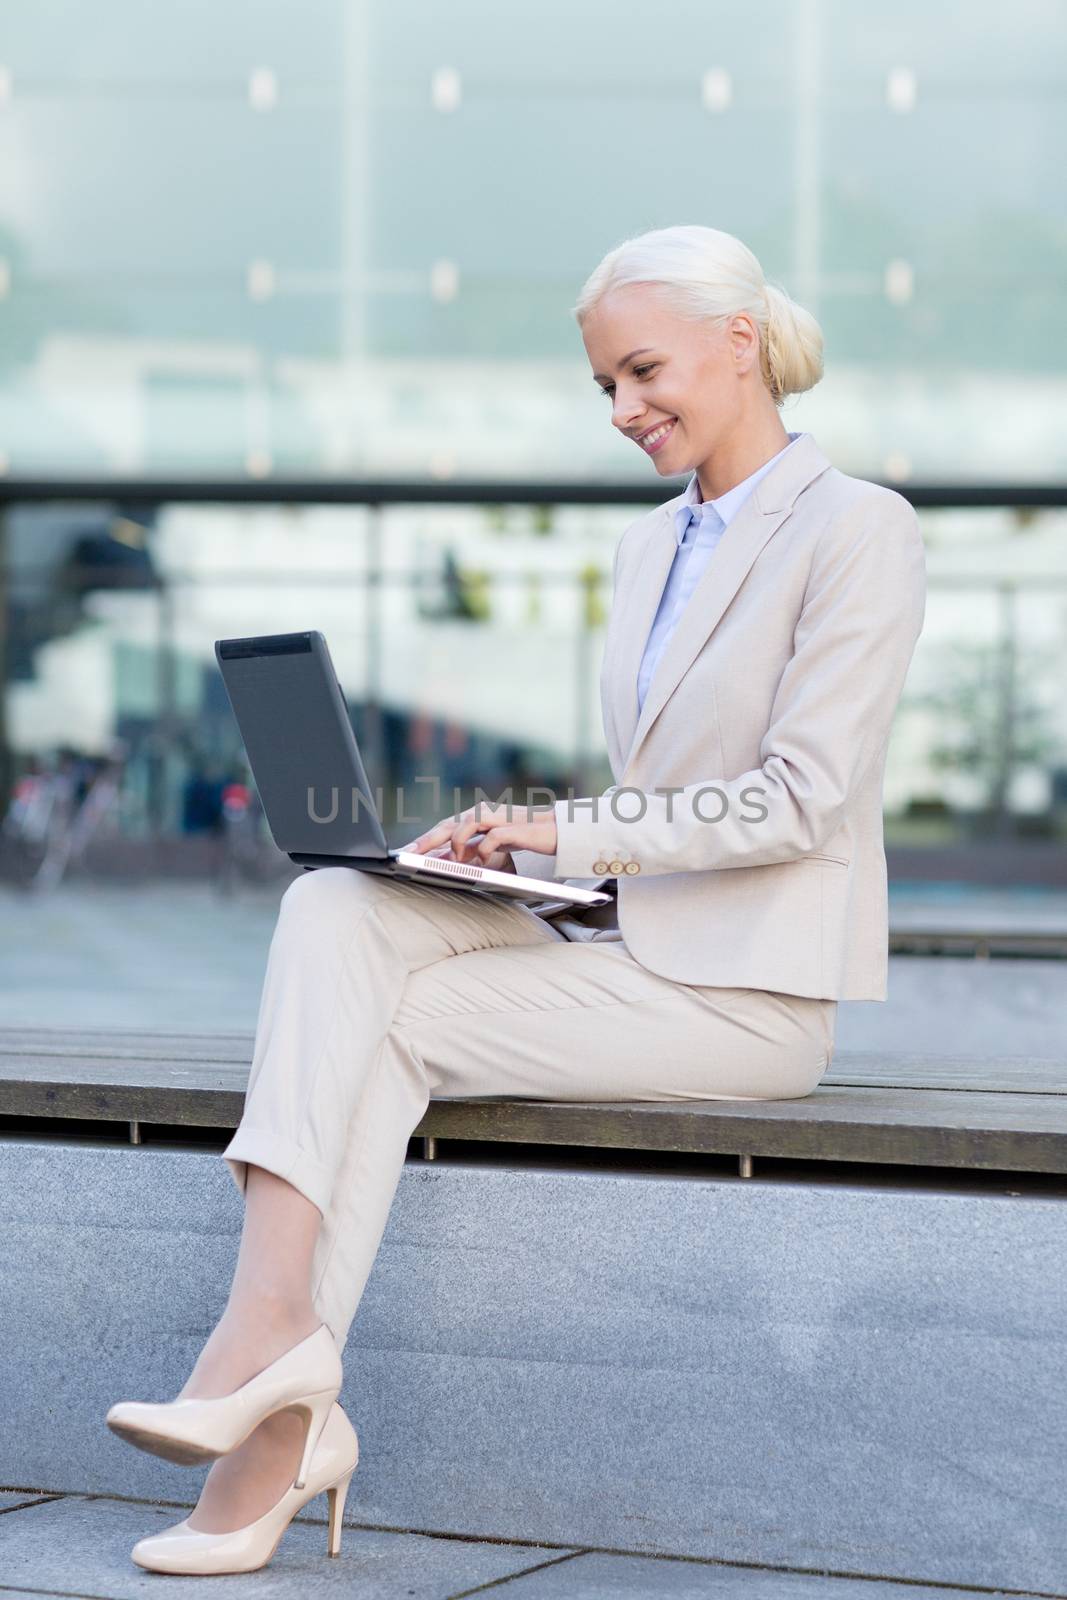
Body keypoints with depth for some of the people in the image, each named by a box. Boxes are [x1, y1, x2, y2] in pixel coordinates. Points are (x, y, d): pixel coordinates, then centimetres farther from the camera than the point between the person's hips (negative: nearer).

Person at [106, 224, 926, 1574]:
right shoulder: (651, 546, 19)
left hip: (749, 988, -7)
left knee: (376, 1027, -17)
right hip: (623, 938, 7)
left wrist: (573, 828, -19)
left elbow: (800, 796, -15)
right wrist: (524, 844, 0)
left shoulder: (860, 531, -7)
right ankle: (278, 1327, -29)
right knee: (337, 910, -18)